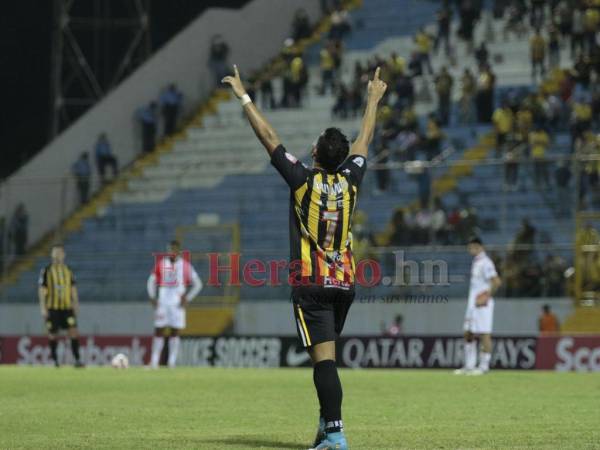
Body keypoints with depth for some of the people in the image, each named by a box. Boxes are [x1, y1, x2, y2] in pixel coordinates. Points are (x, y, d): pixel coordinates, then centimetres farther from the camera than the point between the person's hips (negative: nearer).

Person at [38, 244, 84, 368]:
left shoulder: (68, 271, 8)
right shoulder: (46, 271, -1)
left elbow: (73, 288, 14)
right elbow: (41, 289, -2)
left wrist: (76, 304, 9)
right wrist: (43, 307, -8)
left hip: (67, 307, 2)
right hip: (52, 307, -2)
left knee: (73, 331, -10)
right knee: (52, 334, 4)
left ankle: (77, 359, -10)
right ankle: (54, 360, 18)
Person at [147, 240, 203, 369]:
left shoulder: (185, 265, 0)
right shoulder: (161, 263, 5)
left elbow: (197, 284, 4)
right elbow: (151, 281, 15)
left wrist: (187, 298, -5)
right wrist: (152, 297, 2)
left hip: (178, 304, -1)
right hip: (162, 303, 1)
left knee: (175, 333, 0)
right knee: (159, 331, -2)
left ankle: (172, 362, 3)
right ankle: (154, 362, -1)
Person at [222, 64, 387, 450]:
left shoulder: (303, 180, -9)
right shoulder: (350, 180, 2)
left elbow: (269, 138, -4)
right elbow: (364, 140, 19)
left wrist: (244, 97, 3)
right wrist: (374, 99, 33)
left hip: (311, 284, -5)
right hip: (345, 281, 5)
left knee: (324, 357, -11)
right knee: (326, 356, 19)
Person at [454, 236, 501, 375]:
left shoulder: (485, 263, -12)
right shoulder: (476, 262, 17)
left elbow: (497, 282, -20)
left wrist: (487, 296, -16)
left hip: (482, 305, -10)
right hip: (472, 304, 10)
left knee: (484, 335, -7)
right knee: (468, 334, 10)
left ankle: (484, 366, -5)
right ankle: (469, 366, 14)